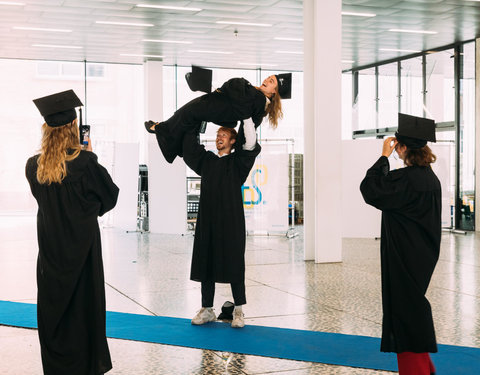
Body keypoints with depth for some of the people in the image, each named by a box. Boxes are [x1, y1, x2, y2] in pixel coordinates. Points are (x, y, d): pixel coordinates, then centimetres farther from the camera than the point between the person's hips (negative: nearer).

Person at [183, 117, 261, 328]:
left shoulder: (238, 161, 4)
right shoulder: (206, 160, 16)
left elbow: (251, 144, -11)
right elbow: (189, 146, 20)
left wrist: (246, 117, -7)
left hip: (231, 220, -4)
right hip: (207, 220, 4)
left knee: (233, 262, -2)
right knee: (206, 262, 6)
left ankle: (238, 311, 8)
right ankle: (207, 310, 16)